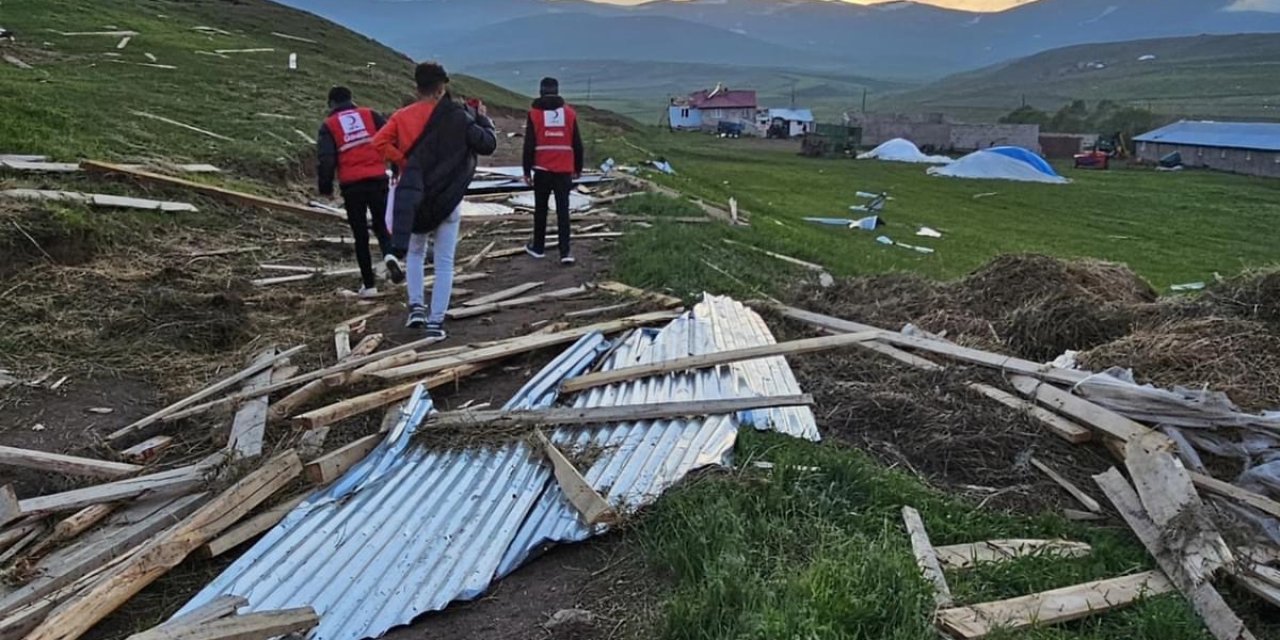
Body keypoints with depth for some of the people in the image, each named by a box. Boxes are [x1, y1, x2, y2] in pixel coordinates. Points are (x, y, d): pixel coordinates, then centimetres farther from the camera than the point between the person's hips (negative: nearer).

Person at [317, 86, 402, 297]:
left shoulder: (329, 126, 6)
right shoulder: (371, 115, 9)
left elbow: (325, 159, -3)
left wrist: (325, 187, 8)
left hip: (351, 185, -1)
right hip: (377, 179, 1)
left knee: (360, 234, 9)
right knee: (381, 225, 16)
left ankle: (369, 284, 11)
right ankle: (389, 255, -16)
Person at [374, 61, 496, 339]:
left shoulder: (403, 116, 0)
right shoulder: (457, 116, -7)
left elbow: (380, 142, -12)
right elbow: (488, 145, -3)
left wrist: (403, 163, -3)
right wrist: (483, 118, 13)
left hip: (415, 197, 2)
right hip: (448, 199, -2)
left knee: (415, 252, 24)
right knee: (444, 263, 4)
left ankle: (416, 306, 14)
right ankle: (436, 321, 2)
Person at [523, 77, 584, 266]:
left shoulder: (534, 114, -2)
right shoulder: (569, 113, 3)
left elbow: (529, 145, -4)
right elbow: (577, 144, 6)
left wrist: (527, 171, 4)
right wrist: (578, 168, 16)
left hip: (542, 169, -1)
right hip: (564, 170, 1)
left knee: (540, 209, 12)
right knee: (563, 210, 1)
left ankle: (538, 247, 22)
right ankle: (565, 252, -5)